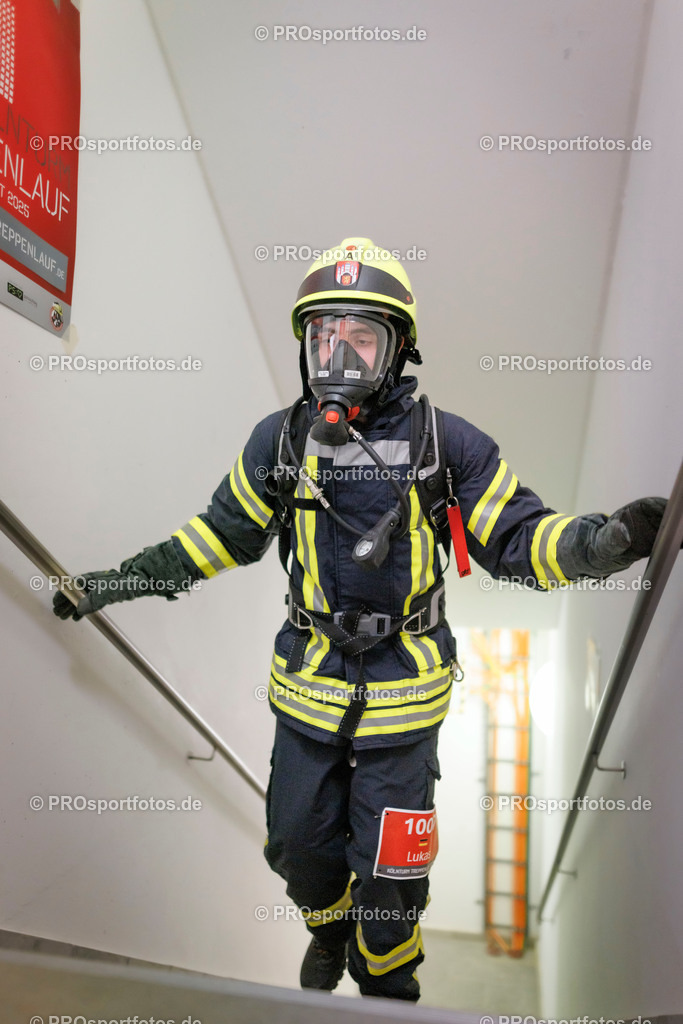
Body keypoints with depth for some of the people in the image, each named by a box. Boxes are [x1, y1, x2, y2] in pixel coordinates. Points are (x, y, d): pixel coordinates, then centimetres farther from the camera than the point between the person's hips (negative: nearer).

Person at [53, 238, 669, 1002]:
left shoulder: (445, 441, -12)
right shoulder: (280, 439, -5)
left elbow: (519, 539, -8)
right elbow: (224, 533, 8)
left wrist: (608, 540, -28)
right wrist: (119, 582, 8)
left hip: (401, 687, -2)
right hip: (309, 682, 3)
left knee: (387, 865, 13)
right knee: (299, 842, 20)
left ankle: (388, 981, 47)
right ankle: (329, 931, 56)